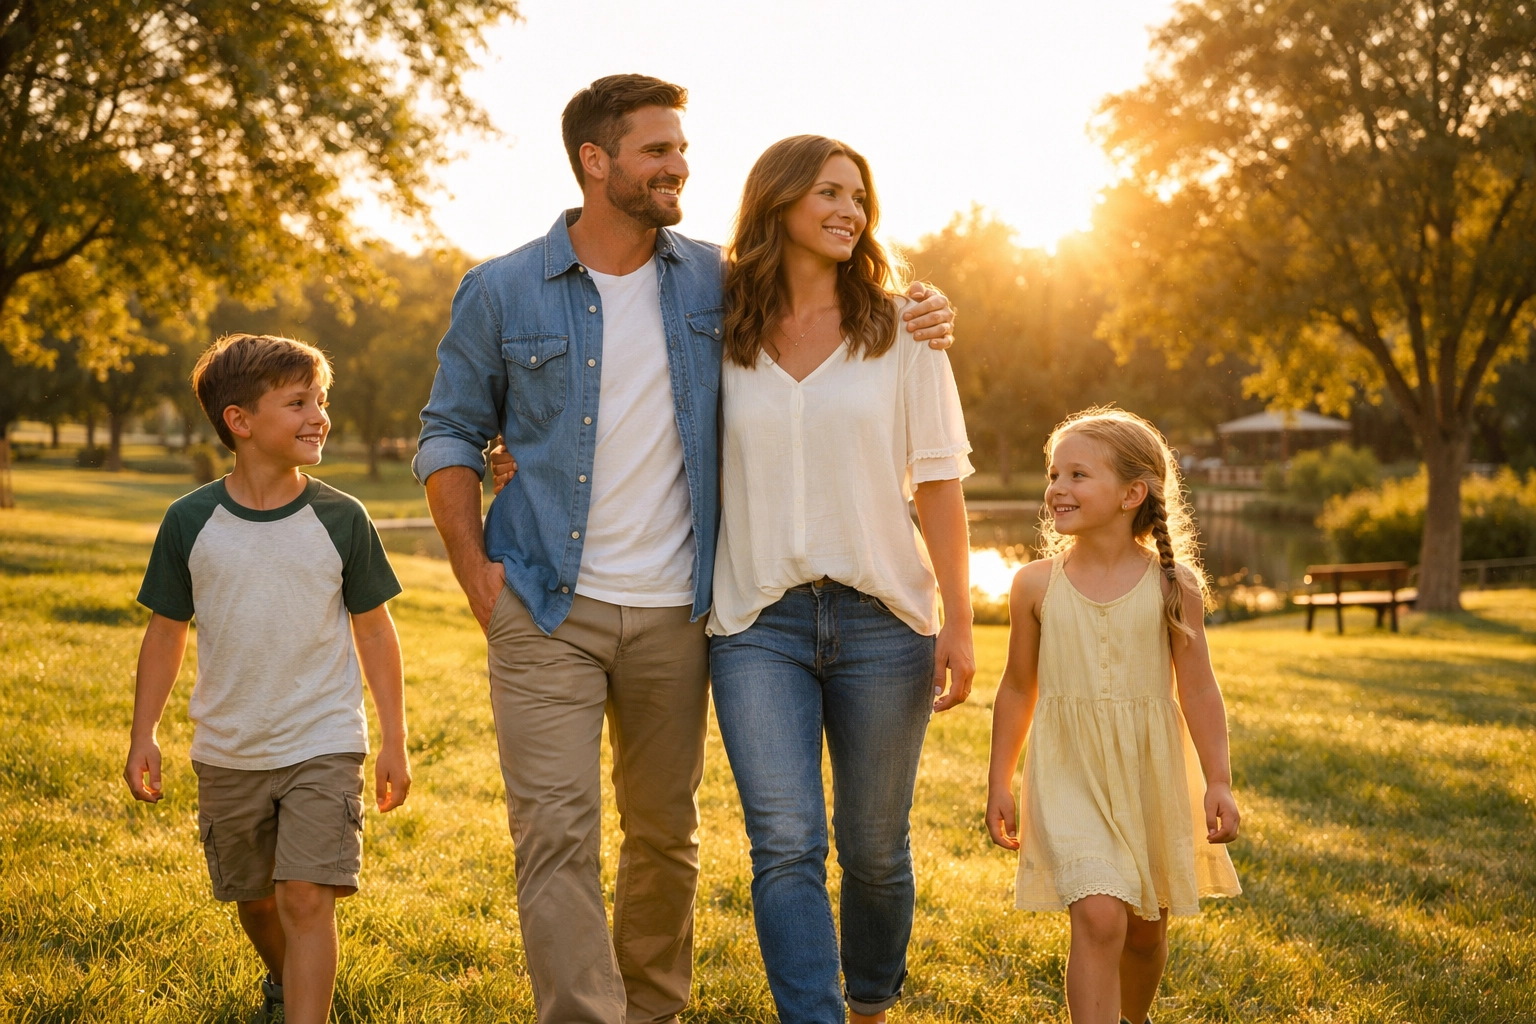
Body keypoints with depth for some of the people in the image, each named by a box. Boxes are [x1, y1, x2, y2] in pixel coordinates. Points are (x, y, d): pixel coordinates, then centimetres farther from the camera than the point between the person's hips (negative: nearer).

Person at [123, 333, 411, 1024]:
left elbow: (374, 631, 1)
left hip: (323, 746, -2)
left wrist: (394, 742, 1)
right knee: (253, 897, 19)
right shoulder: (191, 522, -5)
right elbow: (166, 633, 4)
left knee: (306, 897, -13)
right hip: (227, 754, 2)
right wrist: (143, 736, 2)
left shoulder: (340, 519, -6)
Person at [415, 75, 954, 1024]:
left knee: (666, 832, 13)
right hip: (547, 611, -2)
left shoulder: (716, 282, 4)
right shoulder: (503, 292, 0)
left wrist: (916, 316, -4)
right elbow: (451, 435, 6)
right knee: (557, 834, -10)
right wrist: (476, 572, -3)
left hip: (673, 613, 2)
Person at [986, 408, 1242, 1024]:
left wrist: (1218, 782, -3)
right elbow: (1019, 689, 6)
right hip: (1070, 777, -1)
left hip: (1152, 777, 1)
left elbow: (1197, 690, 0)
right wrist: (999, 784, 9)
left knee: (1145, 930, 16)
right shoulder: (1036, 585, -2)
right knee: (1098, 917, -19)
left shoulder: (1174, 586, -5)